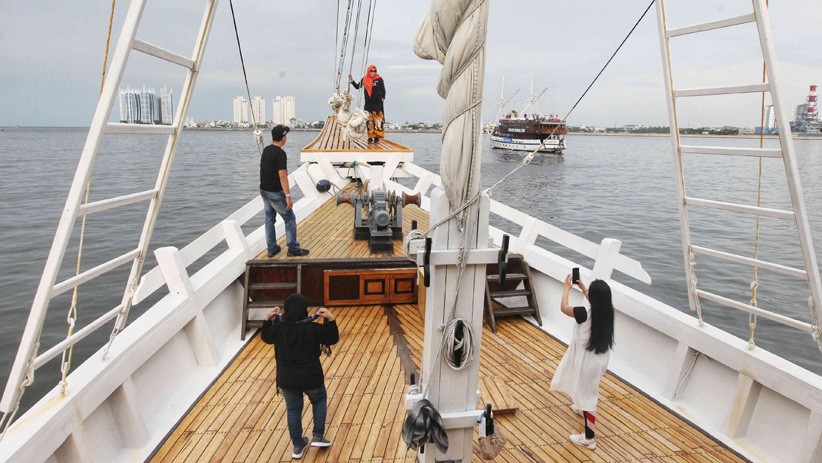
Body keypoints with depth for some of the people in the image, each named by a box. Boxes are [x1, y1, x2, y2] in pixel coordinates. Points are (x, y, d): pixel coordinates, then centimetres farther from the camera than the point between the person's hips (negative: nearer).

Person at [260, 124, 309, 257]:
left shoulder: (266, 150, 8)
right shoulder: (280, 153, -19)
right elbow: (282, 175, -24)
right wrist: (288, 195, -24)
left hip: (264, 190, 9)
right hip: (276, 192, -9)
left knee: (269, 219, 15)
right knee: (290, 219, 3)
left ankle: (272, 248, 21)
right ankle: (293, 249, 8)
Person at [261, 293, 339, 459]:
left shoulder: (278, 328, -12)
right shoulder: (313, 329, -19)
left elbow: (266, 337, 10)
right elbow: (332, 339, -4)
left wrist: (268, 320, 12)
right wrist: (331, 320, -10)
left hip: (286, 380, 2)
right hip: (311, 378, -2)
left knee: (293, 410, 19)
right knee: (319, 400, 26)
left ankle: (298, 446, 30)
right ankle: (318, 436, 21)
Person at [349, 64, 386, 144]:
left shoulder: (379, 79, 1)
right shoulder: (364, 79, 6)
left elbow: (383, 90, 8)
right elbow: (357, 87, 14)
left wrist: (383, 98, -1)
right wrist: (352, 80, 5)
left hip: (378, 103, -2)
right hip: (368, 104, 2)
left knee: (378, 121, -6)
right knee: (369, 121, -2)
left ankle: (377, 137, -3)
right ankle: (370, 137, 1)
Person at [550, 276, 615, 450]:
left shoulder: (585, 312, -29)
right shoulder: (607, 310, -8)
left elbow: (564, 307, -13)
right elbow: (594, 301, 16)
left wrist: (567, 287, 0)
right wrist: (582, 287, 21)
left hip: (588, 360, -8)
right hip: (601, 358, 8)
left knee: (587, 395, 4)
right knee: (586, 390, 33)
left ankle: (589, 438, 14)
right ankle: (582, 408, 61)